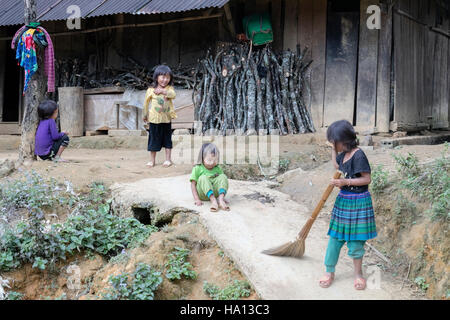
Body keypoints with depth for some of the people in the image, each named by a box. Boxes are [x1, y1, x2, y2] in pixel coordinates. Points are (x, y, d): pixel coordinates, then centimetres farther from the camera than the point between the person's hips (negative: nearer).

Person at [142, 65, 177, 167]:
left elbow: (173, 95, -22)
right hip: (154, 119, -1)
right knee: (153, 139, 5)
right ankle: (152, 160, 17)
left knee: (167, 139, 10)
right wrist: (145, 115, 13)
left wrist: (162, 91, -32)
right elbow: (146, 103, 6)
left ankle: (168, 159, 22)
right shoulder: (151, 90, -4)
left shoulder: (169, 89, 0)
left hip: (166, 119, 2)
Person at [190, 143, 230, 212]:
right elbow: (193, 184, -6)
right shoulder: (197, 168, -3)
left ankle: (221, 199, -37)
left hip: (214, 192, 3)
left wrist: (222, 197, -3)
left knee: (223, 176, -17)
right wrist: (197, 199, -16)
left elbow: (221, 182, 10)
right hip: (202, 195, -3)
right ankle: (213, 201, -43)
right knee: (203, 178, -30)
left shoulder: (218, 169, 8)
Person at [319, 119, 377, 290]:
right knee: (335, 237, 8)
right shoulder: (344, 154, 6)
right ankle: (329, 272, 17)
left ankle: (358, 273, 22)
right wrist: (333, 150, 13)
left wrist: (346, 182, -24)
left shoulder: (358, 155, -18)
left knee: (355, 240, 5)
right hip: (343, 200, 7)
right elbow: (336, 164, 26)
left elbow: (367, 179, -18)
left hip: (358, 202, -7)